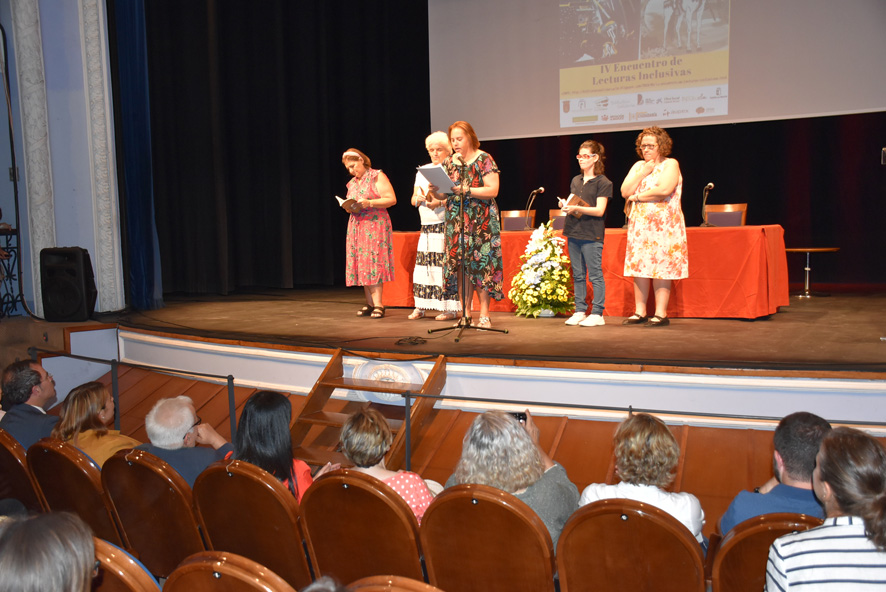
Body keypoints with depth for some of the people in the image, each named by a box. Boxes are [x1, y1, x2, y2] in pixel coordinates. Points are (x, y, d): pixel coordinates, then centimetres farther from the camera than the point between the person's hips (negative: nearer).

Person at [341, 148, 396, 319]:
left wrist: (370, 203, -19)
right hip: (357, 226, 7)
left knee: (374, 262, -11)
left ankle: (378, 304, -10)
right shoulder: (352, 183, 18)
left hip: (375, 225, -7)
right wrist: (350, 207, 2)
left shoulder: (377, 176, -2)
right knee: (361, 265, 3)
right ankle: (370, 303, 7)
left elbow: (392, 199, -9)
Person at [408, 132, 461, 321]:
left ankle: (451, 307, -3)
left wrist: (439, 203, -22)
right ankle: (420, 307, 9)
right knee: (423, 263, 3)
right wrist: (420, 198, -6)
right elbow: (413, 199, 16)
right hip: (427, 226, 6)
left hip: (446, 225, -6)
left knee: (447, 263, -8)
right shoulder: (422, 172, 18)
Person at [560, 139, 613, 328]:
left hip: (591, 235, -7)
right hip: (574, 233, 7)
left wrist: (576, 208, -20)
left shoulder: (603, 182, -5)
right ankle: (580, 311, 16)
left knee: (595, 275, -4)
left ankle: (597, 314, 1)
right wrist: (565, 205, 0)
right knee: (577, 275, 9)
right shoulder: (576, 180, 16)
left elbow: (599, 210, -12)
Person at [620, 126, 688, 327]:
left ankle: (661, 314, -4)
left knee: (661, 267, -7)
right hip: (639, 224, 6)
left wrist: (638, 197, -6)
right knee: (639, 267, 3)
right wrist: (642, 173, -3)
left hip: (663, 225, -6)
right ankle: (640, 312, 8)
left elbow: (665, 189, -17)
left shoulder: (670, 164, 0)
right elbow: (625, 192, 5)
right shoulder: (638, 166, 17)